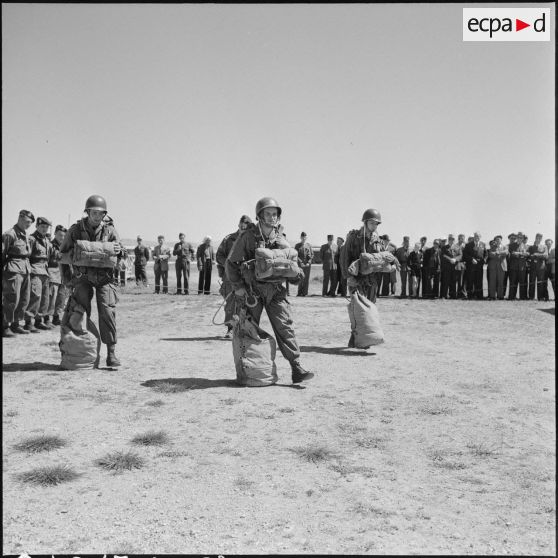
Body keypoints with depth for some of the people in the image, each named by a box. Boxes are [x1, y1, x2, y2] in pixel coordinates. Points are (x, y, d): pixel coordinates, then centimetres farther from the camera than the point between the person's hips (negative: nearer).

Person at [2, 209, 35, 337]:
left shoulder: (26, 235, 17)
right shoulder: (10, 234, -8)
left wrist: (28, 269, 16)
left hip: (25, 270, 8)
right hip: (14, 270, -8)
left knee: (24, 300, 10)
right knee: (12, 300, -8)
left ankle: (15, 324, 21)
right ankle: (5, 326, 1)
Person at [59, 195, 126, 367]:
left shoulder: (109, 229, -3)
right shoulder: (76, 230, -3)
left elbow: (123, 254, -2)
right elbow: (63, 254, 8)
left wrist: (119, 251, -26)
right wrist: (66, 279, 3)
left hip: (105, 277, 0)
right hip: (83, 276, 1)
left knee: (107, 312, -11)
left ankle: (111, 353, -5)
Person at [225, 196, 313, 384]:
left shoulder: (281, 240, 5)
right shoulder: (247, 236, -6)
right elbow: (231, 263, -2)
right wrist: (237, 286, -10)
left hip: (275, 290, 2)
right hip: (251, 291, -2)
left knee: (285, 327, -7)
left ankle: (297, 369, -9)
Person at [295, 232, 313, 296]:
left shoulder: (308, 245, 9)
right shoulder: (297, 245, 6)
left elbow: (312, 254, 8)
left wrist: (309, 262, -5)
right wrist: (301, 262, -10)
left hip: (308, 264, 1)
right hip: (300, 264, -1)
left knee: (306, 279, 0)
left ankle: (304, 292, 4)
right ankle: (299, 293, 2)